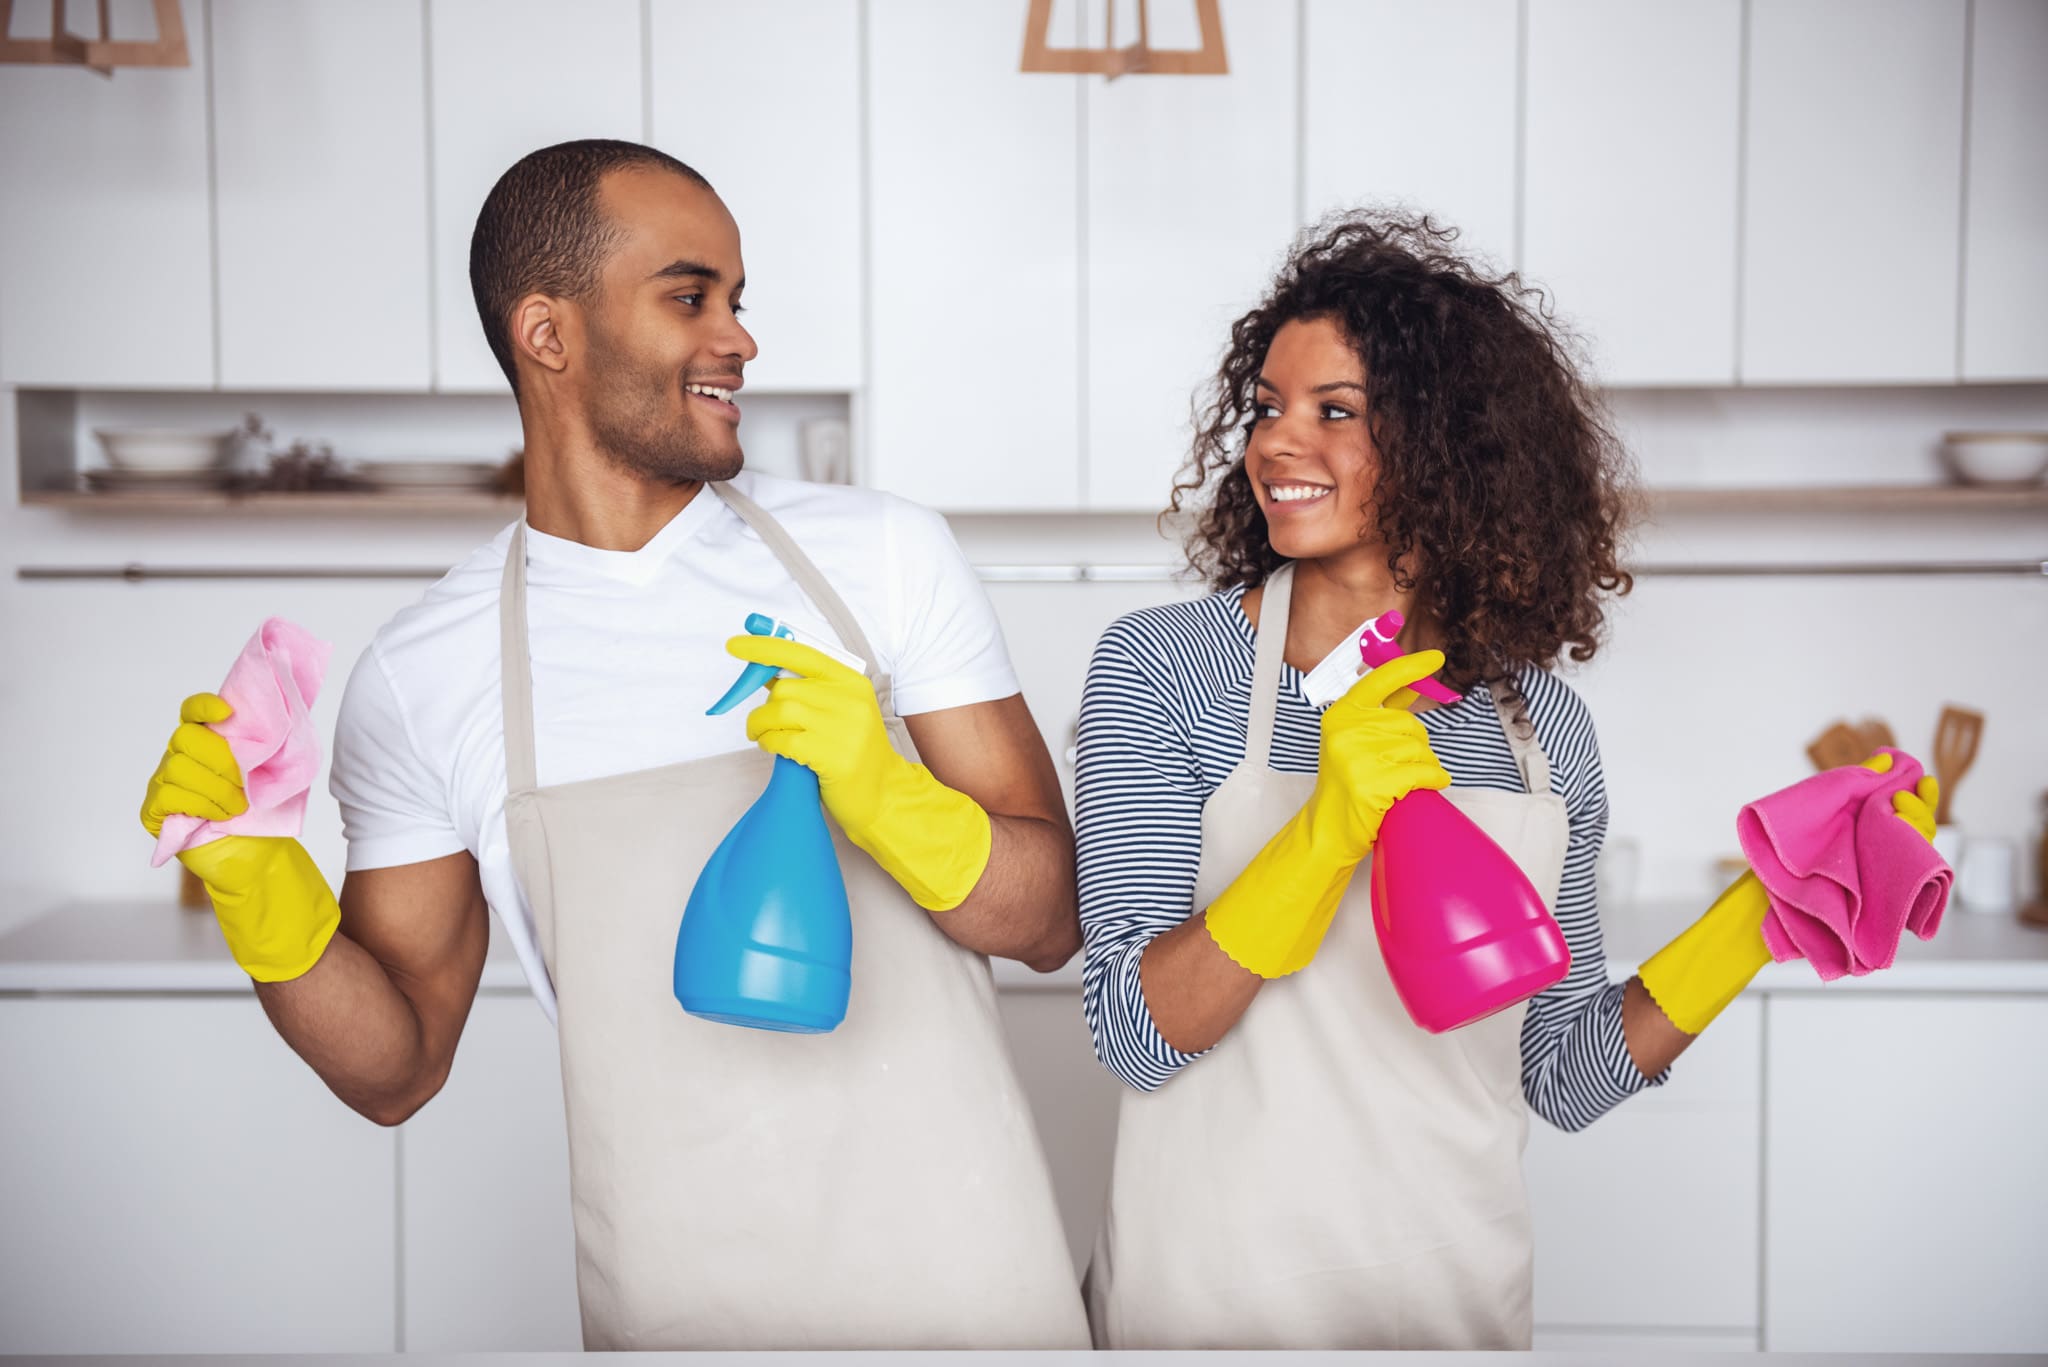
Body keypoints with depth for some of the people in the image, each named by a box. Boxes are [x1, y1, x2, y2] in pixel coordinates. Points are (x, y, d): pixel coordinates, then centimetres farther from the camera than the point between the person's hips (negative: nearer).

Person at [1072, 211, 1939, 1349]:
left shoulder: (1543, 727, -2)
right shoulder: (1160, 666, -10)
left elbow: (1566, 1080, 3)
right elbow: (1137, 1033, -17)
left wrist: (1761, 919, -7)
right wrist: (1329, 830, -29)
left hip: (1456, 1296, 3)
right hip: (1216, 1293, -2)